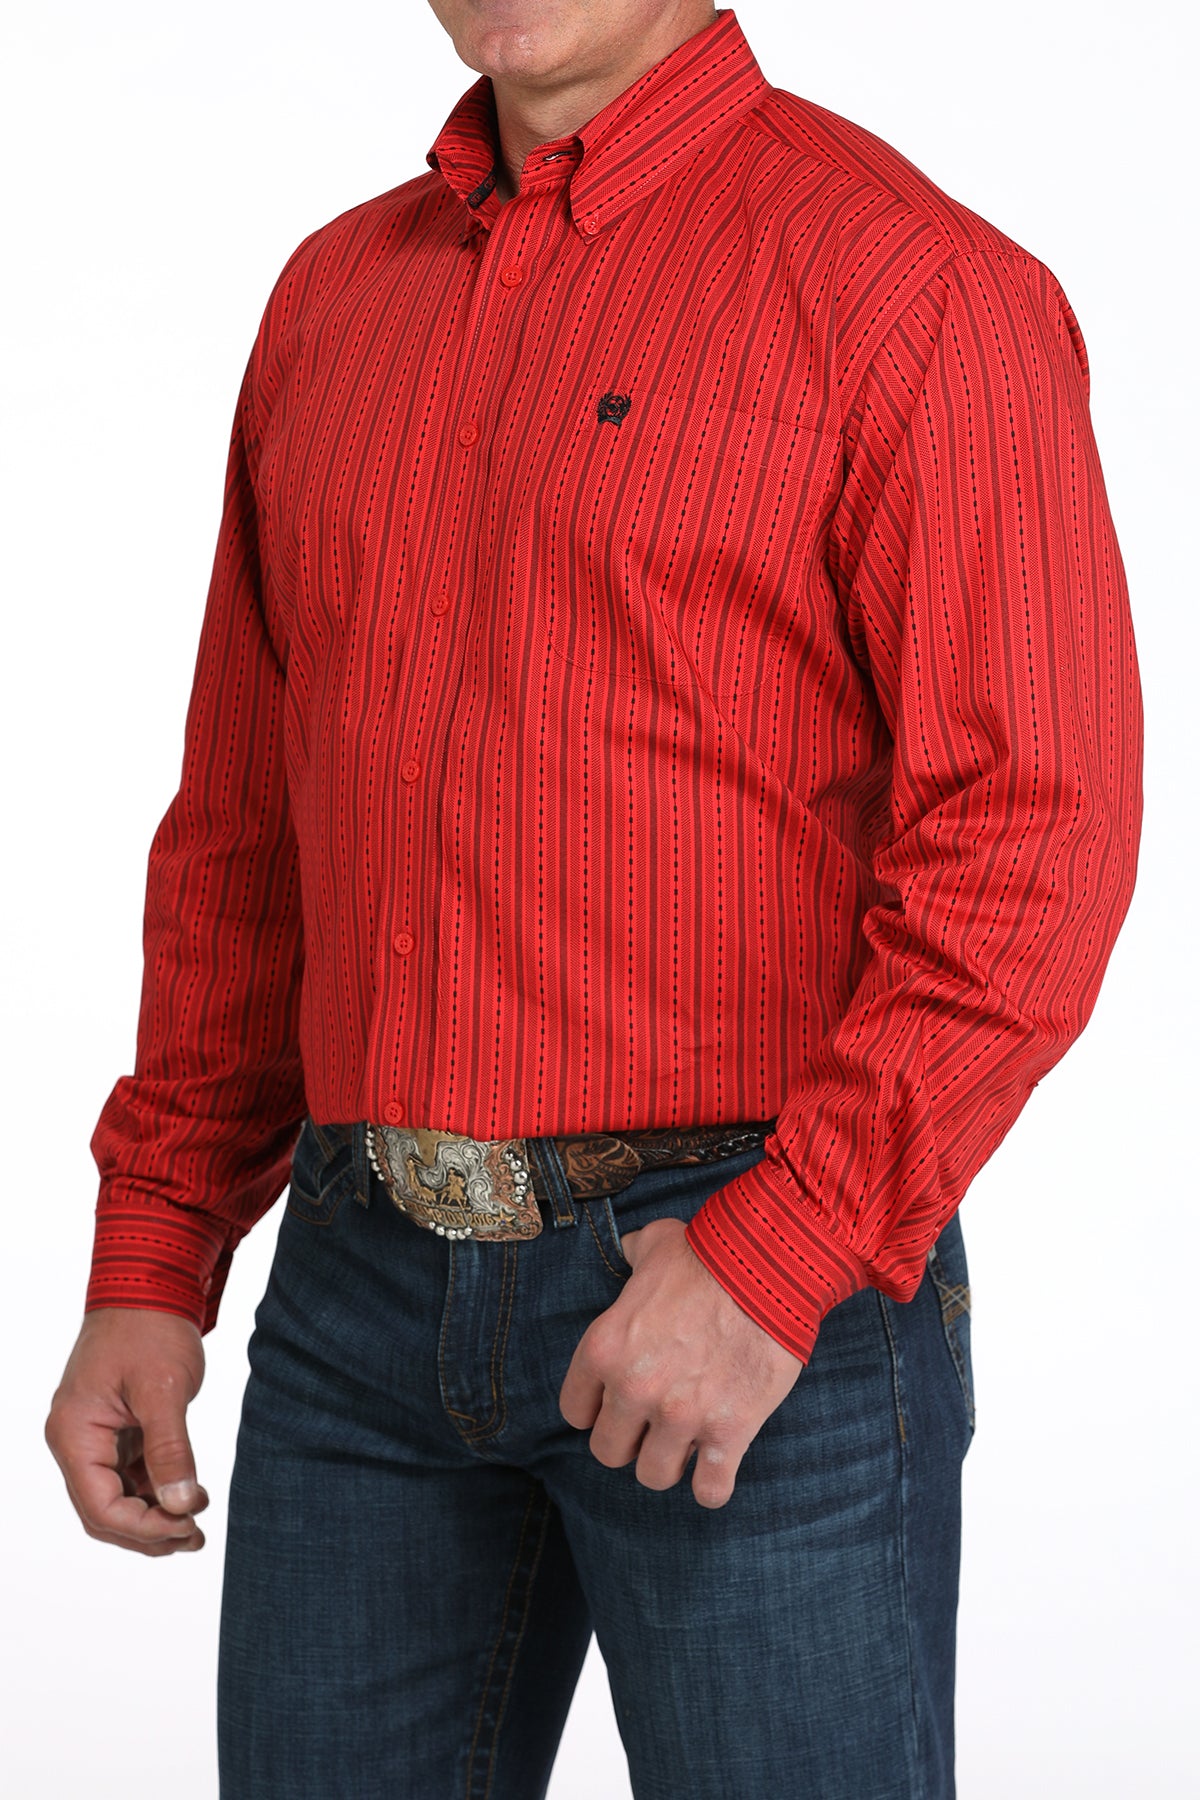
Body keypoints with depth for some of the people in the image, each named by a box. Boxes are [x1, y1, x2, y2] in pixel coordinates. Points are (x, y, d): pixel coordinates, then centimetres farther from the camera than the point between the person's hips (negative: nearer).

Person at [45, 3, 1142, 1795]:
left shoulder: (917, 281, -8)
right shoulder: (337, 297, 12)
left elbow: (1035, 846, -14)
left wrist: (775, 1258, -21)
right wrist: (150, 1271, 10)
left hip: (768, 1292, -5)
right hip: (368, 1291, 6)